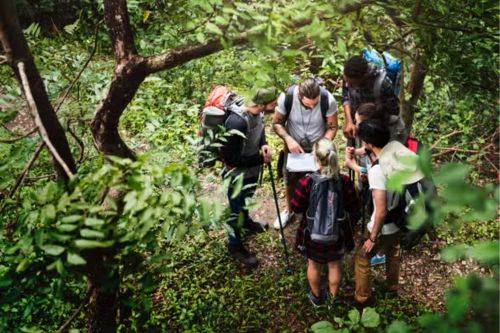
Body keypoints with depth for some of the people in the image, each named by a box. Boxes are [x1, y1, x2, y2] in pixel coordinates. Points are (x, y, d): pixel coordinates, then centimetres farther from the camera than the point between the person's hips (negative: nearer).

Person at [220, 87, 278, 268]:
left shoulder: (258, 112, -13)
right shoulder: (237, 122, -39)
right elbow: (232, 158, -33)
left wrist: (263, 145, -11)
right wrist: (261, 159, -25)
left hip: (252, 169, 8)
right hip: (237, 173, -8)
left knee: (247, 200, 33)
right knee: (237, 209, 14)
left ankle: (247, 223, 61)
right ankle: (235, 246, 36)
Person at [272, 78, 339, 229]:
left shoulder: (328, 99, -30)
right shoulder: (286, 97, -30)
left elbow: (332, 127, -15)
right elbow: (277, 123, -15)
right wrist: (288, 139, -32)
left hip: (318, 147, 0)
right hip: (294, 146, 1)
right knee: (291, 180, 19)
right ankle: (288, 210, 46)